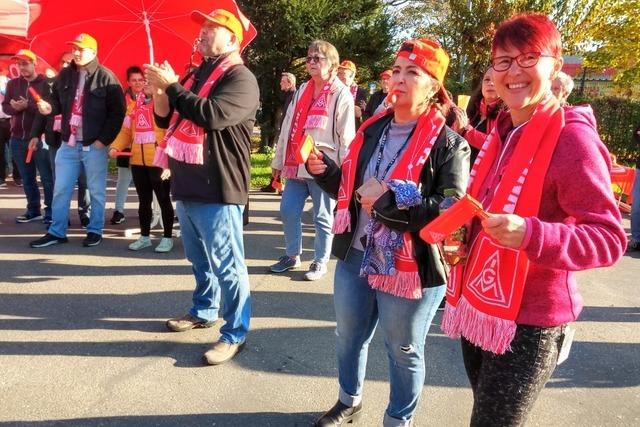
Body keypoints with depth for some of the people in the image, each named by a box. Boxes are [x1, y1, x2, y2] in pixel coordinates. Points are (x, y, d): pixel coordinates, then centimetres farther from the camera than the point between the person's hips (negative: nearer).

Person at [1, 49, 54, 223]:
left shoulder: (46, 83, -3)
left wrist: (28, 106, -22)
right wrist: (14, 107, -12)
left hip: (40, 137, -6)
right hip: (18, 138, 6)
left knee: (47, 177, -2)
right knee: (27, 178, 13)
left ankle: (51, 212, 4)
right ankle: (33, 210, 23)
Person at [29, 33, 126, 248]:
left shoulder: (105, 77, -8)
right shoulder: (65, 75, 7)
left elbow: (117, 112, -10)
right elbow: (58, 102, 17)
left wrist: (103, 140, -13)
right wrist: (49, 107, -7)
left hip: (94, 146, -5)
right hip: (68, 144, 5)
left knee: (96, 191, 7)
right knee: (61, 190, 10)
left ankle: (95, 231, 21)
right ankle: (57, 232, 21)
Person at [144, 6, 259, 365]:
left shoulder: (241, 78, -11)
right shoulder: (197, 74, 18)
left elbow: (211, 114, -28)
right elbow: (166, 119, 19)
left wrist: (171, 85, -16)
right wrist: (160, 90, 0)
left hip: (216, 188, -9)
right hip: (188, 184, 9)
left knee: (226, 264, -4)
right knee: (200, 258, 21)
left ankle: (235, 334, 6)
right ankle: (204, 311, 38)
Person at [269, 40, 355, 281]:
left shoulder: (341, 94, -4)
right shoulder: (302, 91, 15)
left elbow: (346, 136, -8)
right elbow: (287, 127, 15)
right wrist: (278, 161, 14)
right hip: (296, 165, 6)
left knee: (322, 217, 5)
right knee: (288, 211, 8)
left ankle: (320, 261, 20)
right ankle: (292, 255, 26)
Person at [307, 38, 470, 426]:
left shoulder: (448, 144, -13)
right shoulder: (372, 130, 6)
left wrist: (387, 200, -24)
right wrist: (324, 169, -4)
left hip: (411, 270, -6)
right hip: (355, 257, 7)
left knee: (404, 352, 15)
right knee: (350, 336, 24)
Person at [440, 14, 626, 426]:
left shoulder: (571, 138, -17)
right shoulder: (503, 132, 7)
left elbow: (610, 239, -19)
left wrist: (531, 235, -35)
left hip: (529, 321, -7)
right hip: (478, 306, 7)